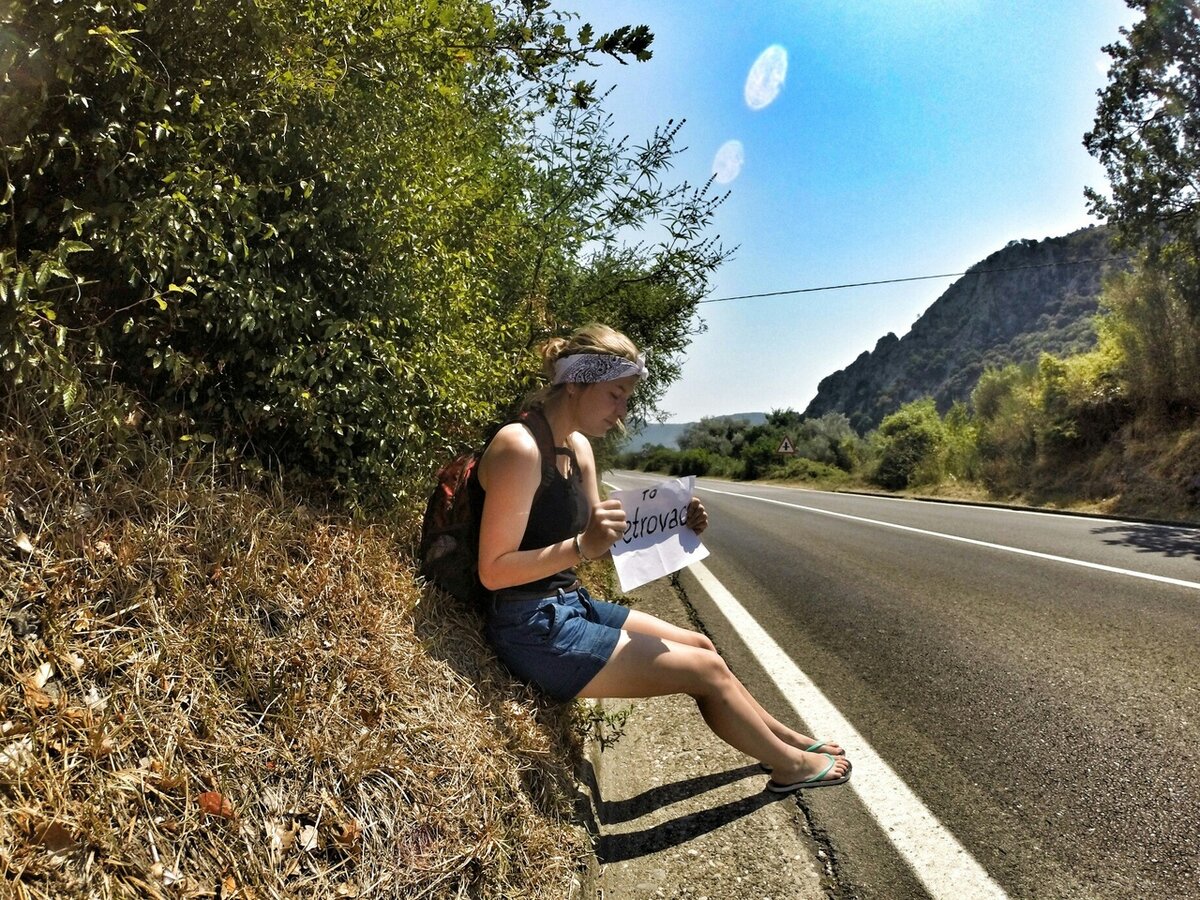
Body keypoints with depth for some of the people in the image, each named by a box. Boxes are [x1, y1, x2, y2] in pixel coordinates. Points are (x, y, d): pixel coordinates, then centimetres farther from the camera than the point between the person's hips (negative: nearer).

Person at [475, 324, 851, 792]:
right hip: (535, 631, -9)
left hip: (571, 607, 9)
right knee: (706, 669, -1)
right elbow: (493, 571, -21)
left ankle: (785, 738, 36)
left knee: (699, 646, 15)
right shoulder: (519, 446, -21)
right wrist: (582, 546, -31)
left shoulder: (578, 447, 7)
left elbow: (595, 538, 10)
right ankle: (792, 764, 23)